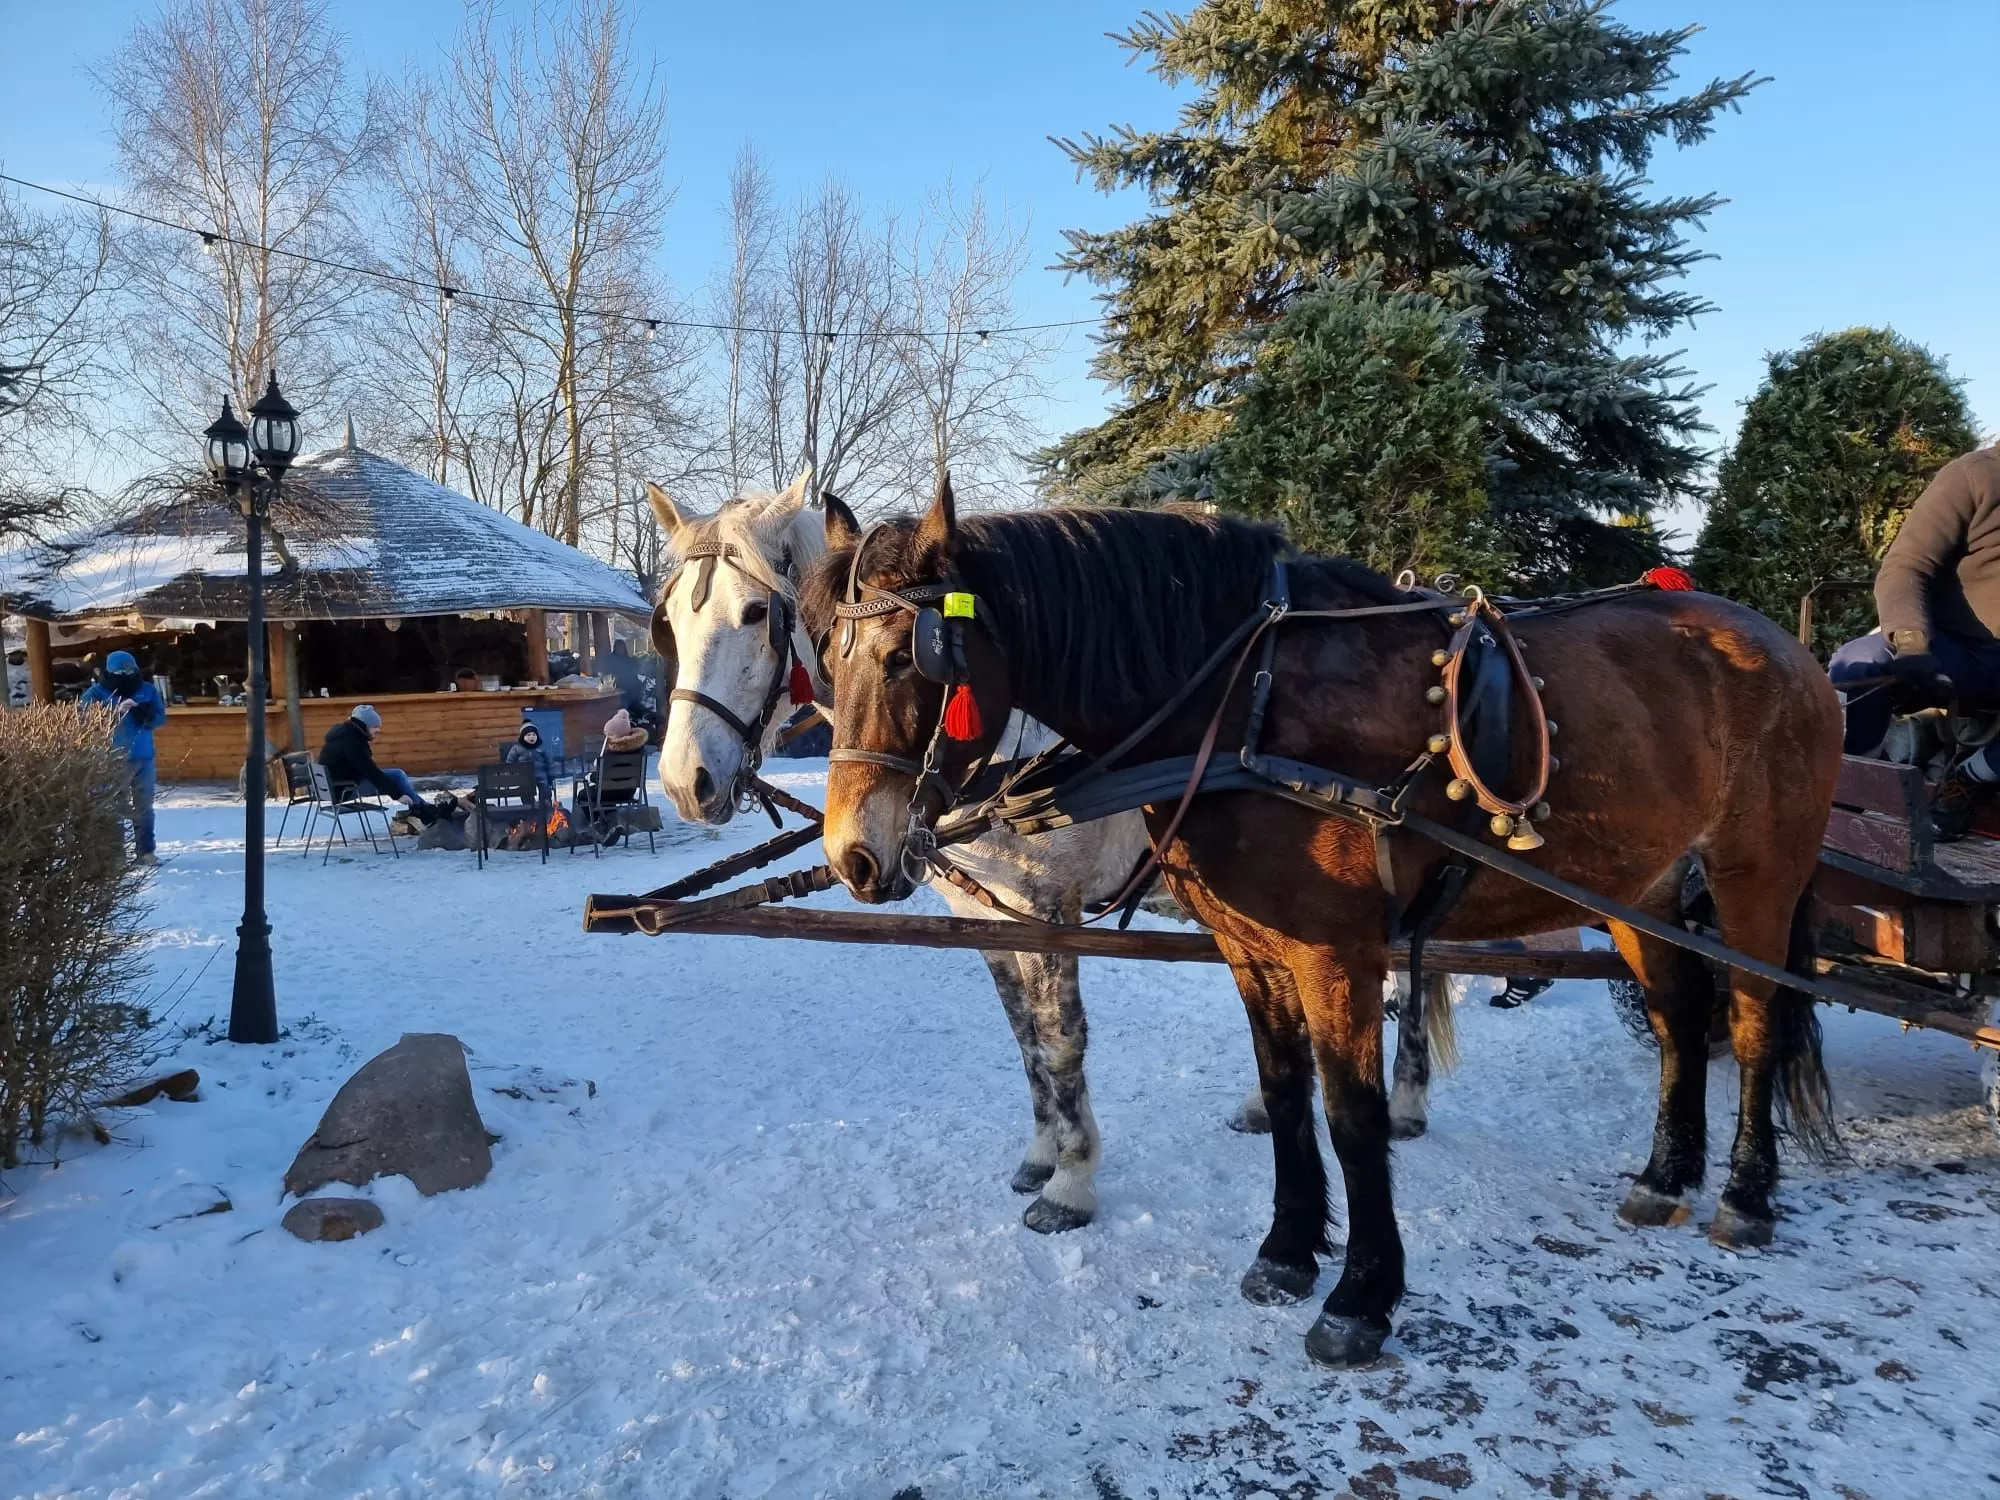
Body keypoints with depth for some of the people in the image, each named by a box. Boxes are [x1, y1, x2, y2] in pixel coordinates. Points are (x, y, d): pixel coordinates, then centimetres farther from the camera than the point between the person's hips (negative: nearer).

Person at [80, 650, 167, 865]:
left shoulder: (148, 690, 6)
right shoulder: (96, 693, -2)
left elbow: (160, 716, 4)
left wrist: (146, 714, -19)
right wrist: (115, 711, -25)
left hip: (143, 758, 3)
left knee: (143, 807, 7)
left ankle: (145, 851, 13)